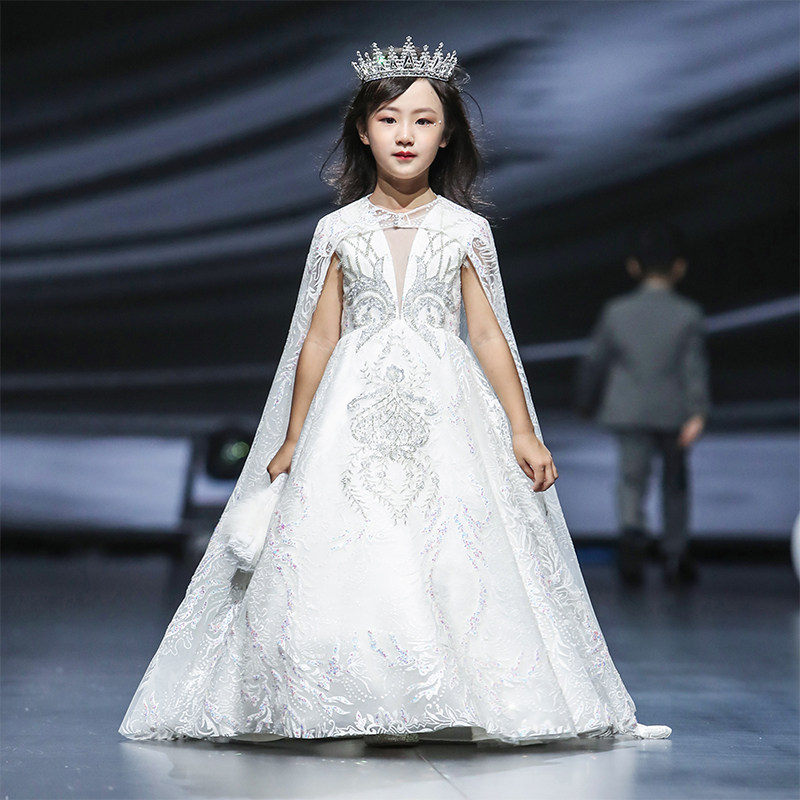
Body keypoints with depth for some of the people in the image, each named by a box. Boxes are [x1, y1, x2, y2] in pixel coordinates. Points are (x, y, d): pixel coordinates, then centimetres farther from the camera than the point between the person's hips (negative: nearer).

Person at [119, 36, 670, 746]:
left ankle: (442, 701, 2)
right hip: (353, 416, 0)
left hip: (443, 414, 0)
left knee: (452, 554, -9)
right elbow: (318, 338, 9)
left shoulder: (466, 229, 5)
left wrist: (523, 432, 2)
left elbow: (487, 333, 6)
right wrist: (291, 441, 9)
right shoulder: (339, 230, 6)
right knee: (344, 552, -7)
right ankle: (368, 705, 2)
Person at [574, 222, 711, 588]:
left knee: (632, 478, -2)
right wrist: (698, 414, -17)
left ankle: (632, 530, -33)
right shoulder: (689, 315, -5)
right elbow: (695, 366, -13)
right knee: (675, 482, 15)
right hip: (674, 412, 0)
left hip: (630, 412, 0)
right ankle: (675, 560, 22)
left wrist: (586, 402, 20)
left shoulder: (616, 311, 0)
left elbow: (594, 362, 6)